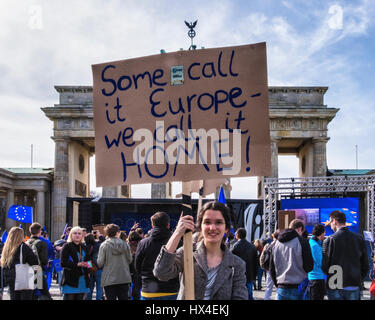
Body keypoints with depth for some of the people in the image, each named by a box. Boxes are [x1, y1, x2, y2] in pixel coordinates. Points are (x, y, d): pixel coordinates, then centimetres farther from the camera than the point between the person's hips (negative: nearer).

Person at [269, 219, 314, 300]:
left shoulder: (277, 243, 9)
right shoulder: (302, 241, -8)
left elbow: (271, 268, 12)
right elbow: (309, 267, -8)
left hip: (281, 288, 4)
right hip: (298, 287, -4)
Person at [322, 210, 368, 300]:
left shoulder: (330, 240, -10)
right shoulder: (359, 238, 2)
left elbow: (325, 266, -9)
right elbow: (365, 265, 6)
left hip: (335, 287, -4)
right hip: (354, 286, 4)